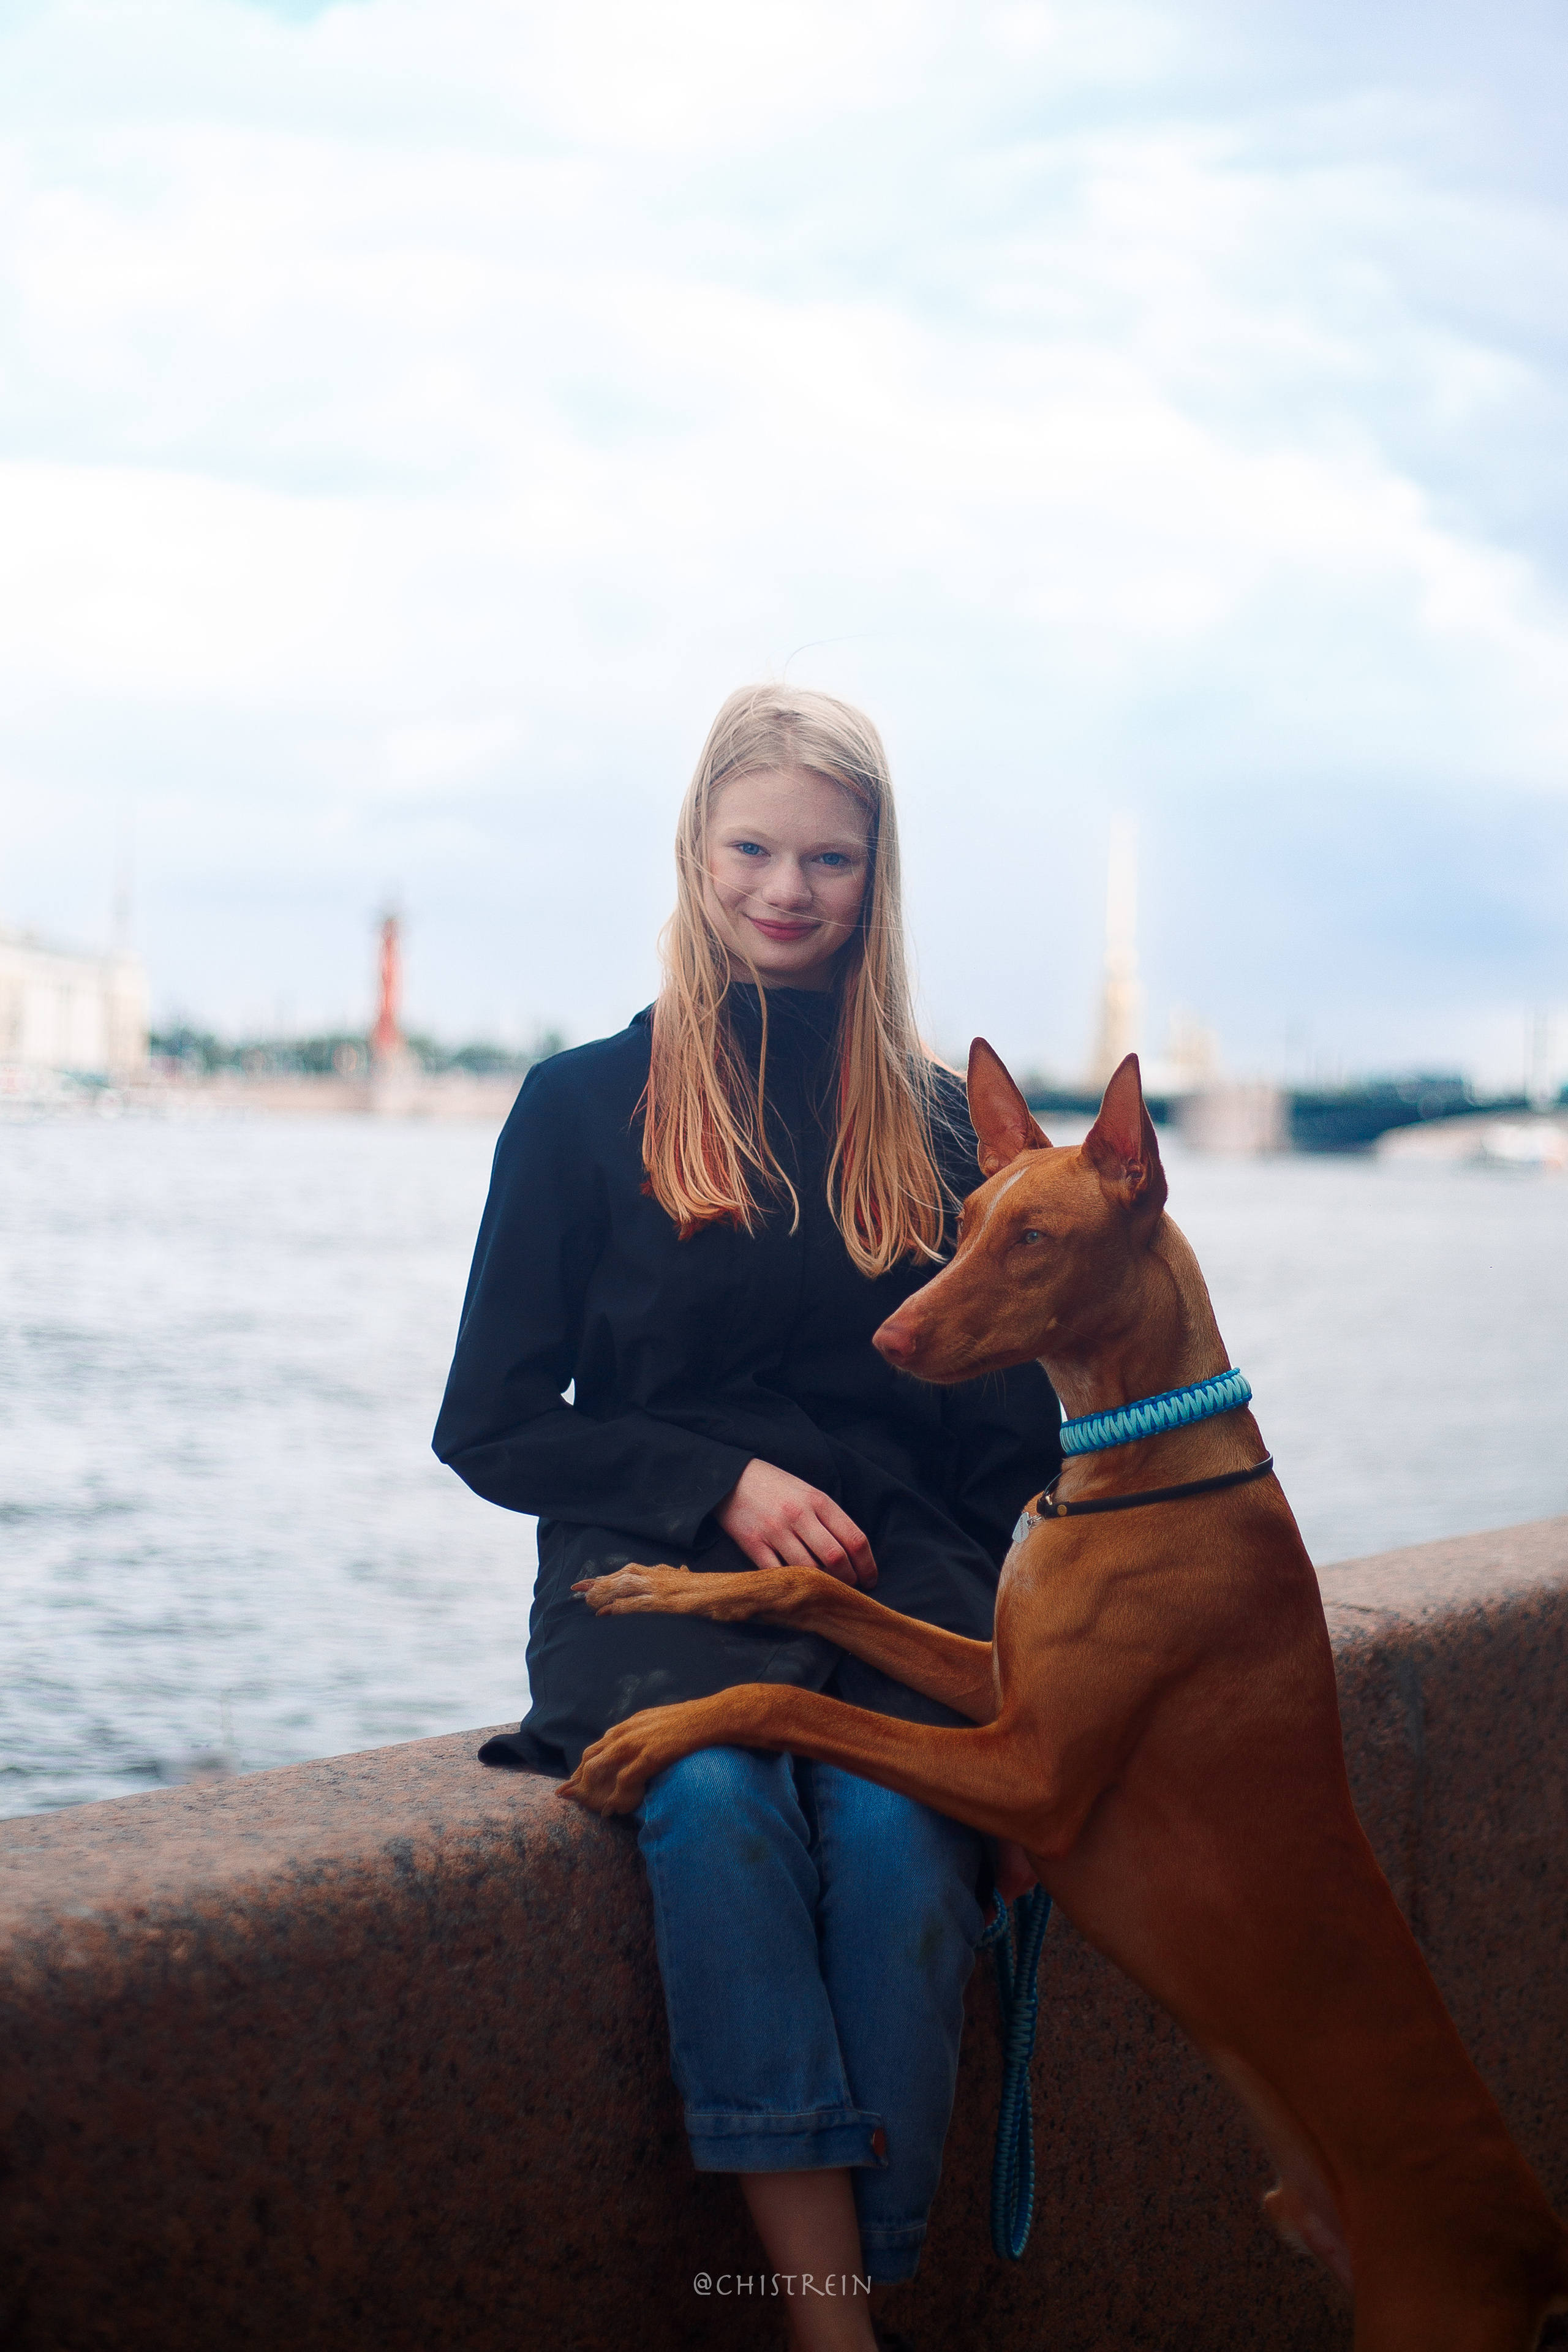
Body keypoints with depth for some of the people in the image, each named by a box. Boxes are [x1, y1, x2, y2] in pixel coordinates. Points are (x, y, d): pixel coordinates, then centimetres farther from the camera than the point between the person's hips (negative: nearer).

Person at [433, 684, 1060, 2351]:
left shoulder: (940, 1125, 13)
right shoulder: (585, 1106, 9)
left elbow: (1014, 1421, 16)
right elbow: (492, 1426, 7)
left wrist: (916, 1570, -4)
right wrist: (723, 1484, -7)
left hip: (896, 1568, 1)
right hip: (654, 1568, -1)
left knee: (894, 1830, -32)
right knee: (715, 1798, -34)